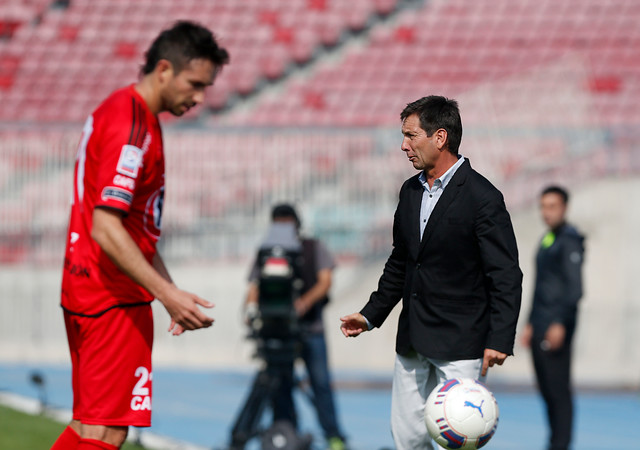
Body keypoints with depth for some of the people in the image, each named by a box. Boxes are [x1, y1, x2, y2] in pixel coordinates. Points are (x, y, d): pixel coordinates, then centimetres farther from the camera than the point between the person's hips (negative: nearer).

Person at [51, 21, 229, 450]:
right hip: (114, 299, -10)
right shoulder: (131, 125, -16)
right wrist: (168, 294, -26)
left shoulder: (119, 111, 16)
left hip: (85, 288, 10)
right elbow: (105, 229, -24)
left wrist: (172, 294, 19)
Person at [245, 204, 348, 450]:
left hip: (310, 328, -2)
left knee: (320, 382, -9)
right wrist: (251, 306, -17)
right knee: (281, 385, -3)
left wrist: (305, 302, -20)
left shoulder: (314, 248, 10)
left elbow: (325, 282, -1)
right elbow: (254, 286, 6)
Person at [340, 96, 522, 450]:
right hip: (412, 341, 8)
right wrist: (370, 315, 19)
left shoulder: (482, 198, -12)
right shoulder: (410, 192, 11)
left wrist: (499, 340, -20)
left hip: (460, 343, -8)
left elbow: (506, 276, -13)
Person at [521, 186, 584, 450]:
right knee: (546, 388, 9)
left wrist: (561, 324, -20)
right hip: (540, 327, 9)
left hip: (557, 327, -9)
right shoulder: (546, 241, 19)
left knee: (558, 388, -9)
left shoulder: (570, 240, -8)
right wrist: (531, 324, 23)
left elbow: (575, 287, -15)